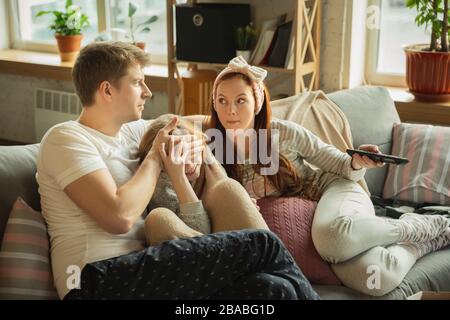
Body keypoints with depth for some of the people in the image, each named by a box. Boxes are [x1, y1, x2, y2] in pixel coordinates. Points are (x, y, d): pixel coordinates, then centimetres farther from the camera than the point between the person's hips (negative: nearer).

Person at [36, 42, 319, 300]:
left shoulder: (131, 130, 20)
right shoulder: (66, 138, -3)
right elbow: (120, 217, -17)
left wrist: (191, 150, 18)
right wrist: (156, 155, -3)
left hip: (136, 270, 7)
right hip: (100, 279, -7)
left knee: (273, 288, -21)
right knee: (261, 245, -16)